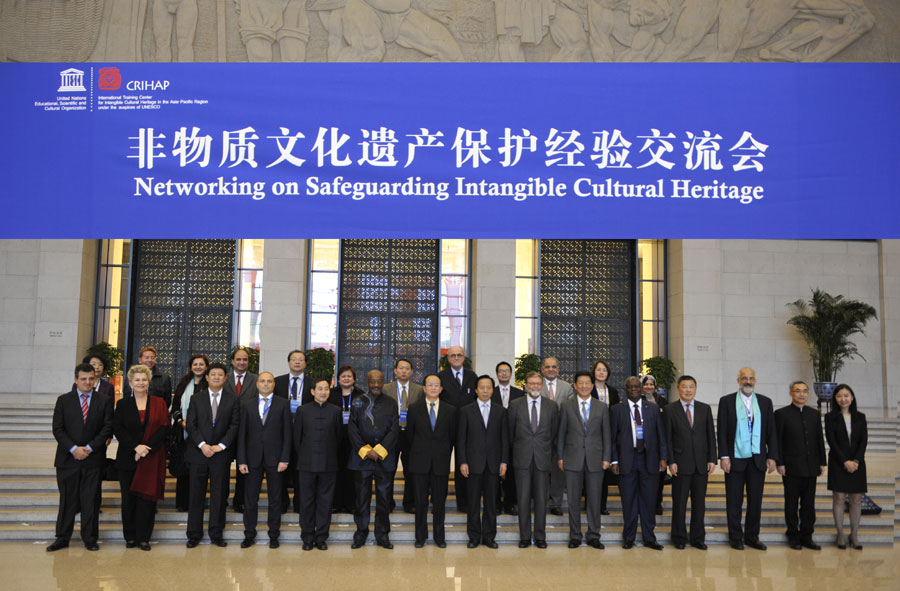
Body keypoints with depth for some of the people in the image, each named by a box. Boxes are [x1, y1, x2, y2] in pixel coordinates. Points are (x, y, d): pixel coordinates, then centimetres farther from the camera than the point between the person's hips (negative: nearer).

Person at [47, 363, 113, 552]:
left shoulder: (104, 401, 5)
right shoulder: (64, 400, 6)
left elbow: (108, 428, -1)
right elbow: (57, 429, 0)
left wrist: (89, 448, -11)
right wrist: (73, 449, -12)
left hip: (93, 459, 0)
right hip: (68, 459, 0)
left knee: (90, 501, 4)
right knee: (67, 500, 6)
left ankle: (90, 539, 12)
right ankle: (62, 538, 16)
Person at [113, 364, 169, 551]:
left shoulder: (159, 403, 6)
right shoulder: (123, 404, 8)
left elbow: (164, 427, -2)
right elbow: (117, 429, -1)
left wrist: (146, 448, -13)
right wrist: (135, 447, -14)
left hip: (152, 459, -1)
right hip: (127, 458, 1)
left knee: (147, 497, -3)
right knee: (128, 498, 3)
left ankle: (143, 537, 6)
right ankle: (130, 537, 14)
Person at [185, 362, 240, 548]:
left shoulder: (233, 400, 5)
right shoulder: (196, 399, 7)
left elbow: (234, 426, -1)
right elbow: (191, 425, 0)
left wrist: (221, 445, -12)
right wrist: (202, 445, -13)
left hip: (221, 454, 0)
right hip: (198, 454, 0)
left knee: (219, 495, 5)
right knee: (196, 496, 4)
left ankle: (216, 534, 14)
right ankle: (194, 534, 14)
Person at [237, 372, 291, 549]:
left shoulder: (283, 404, 3)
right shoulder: (247, 404, 7)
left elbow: (287, 434, 0)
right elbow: (241, 433, 4)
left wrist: (284, 459, -8)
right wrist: (241, 460, -3)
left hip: (274, 459, -1)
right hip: (253, 459, 1)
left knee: (275, 499, 6)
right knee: (250, 499, 6)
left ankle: (274, 535, 17)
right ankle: (249, 535, 18)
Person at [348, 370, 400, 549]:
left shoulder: (391, 403, 6)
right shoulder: (358, 403, 6)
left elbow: (394, 429, -2)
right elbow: (352, 429, 0)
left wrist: (379, 450, -11)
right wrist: (365, 451, -10)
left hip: (385, 458, 0)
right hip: (361, 458, 0)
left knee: (384, 497, 4)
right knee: (362, 497, 5)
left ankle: (382, 535, 15)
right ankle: (361, 533, 18)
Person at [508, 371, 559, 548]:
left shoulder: (552, 406, 6)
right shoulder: (515, 405, 3)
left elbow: (554, 433, 10)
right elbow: (510, 432, 9)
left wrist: (549, 453, 8)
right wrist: (517, 451, 10)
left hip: (542, 459, 1)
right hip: (522, 459, 0)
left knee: (541, 499, 4)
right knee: (523, 499, 3)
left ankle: (540, 537, 15)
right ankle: (525, 536, 12)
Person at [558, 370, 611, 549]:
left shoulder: (602, 407, 7)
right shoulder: (566, 406, 4)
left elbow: (607, 434, 7)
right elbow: (561, 433, 6)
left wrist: (606, 458, 1)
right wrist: (560, 457, 2)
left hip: (595, 460, 1)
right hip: (573, 460, 0)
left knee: (594, 500, 4)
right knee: (573, 500, 5)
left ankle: (593, 536, 16)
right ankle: (575, 536, 16)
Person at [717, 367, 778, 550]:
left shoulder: (765, 402, 9)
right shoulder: (726, 401, 1)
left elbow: (771, 432, 8)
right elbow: (721, 431, -2)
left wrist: (772, 457, 1)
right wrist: (724, 456, -8)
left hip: (758, 460, 2)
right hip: (735, 459, -2)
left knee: (756, 500, 8)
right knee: (734, 501, 4)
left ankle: (752, 537, 20)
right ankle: (736, 537, 15)